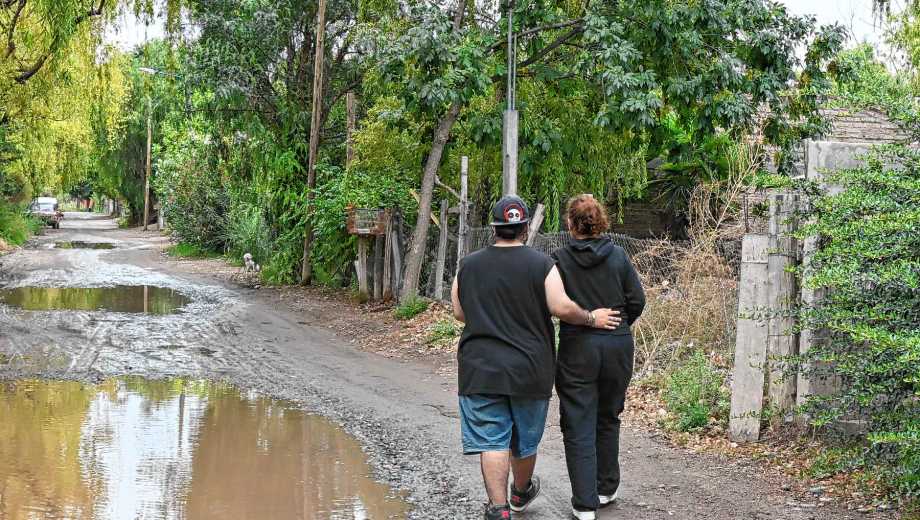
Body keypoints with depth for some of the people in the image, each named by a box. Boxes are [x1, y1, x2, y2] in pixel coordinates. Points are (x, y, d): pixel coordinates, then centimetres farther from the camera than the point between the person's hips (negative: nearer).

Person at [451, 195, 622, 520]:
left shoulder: (468, 266, 2)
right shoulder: (541, 264, -6)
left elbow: (459, 313, 9)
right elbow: (562, 308, -14)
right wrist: (592, 318, 2)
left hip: (480, 369, 0)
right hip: (529, 369, 0)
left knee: (492, 441, 0)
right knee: (525, 439, 18)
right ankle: (521, 493, 39)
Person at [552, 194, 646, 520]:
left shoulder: (560, 260, -8)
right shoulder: (618, 256, -1)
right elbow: (637, 301, 1)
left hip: (577, 348, -3)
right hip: (618, 347, 3)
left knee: (579, 428, 2)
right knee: (608, 420, 20)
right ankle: (606, 489, 30)